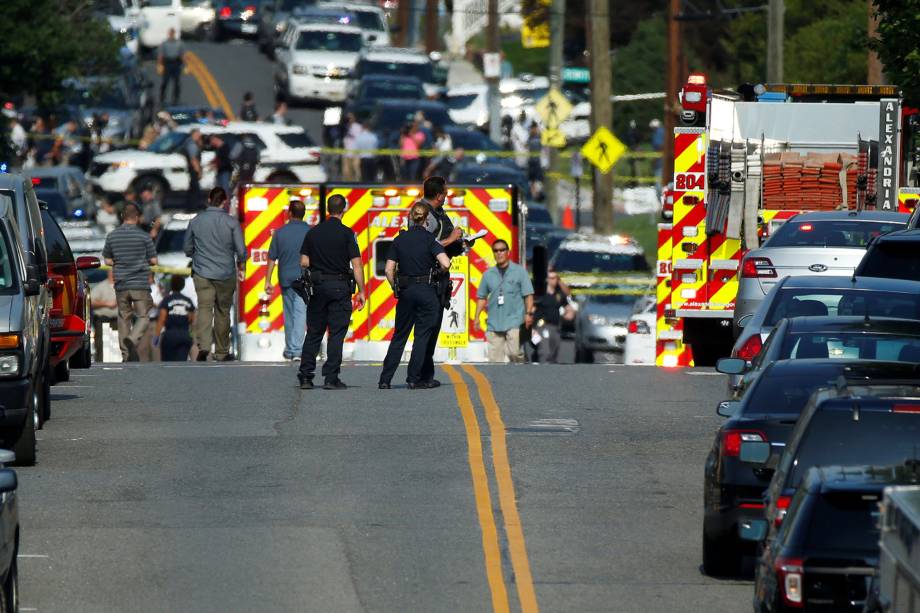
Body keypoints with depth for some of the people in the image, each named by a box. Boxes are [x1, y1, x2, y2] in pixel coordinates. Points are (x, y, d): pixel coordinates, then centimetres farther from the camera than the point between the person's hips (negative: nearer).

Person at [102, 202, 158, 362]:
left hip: (121, 284, 3)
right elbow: (153, 260, -2)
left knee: (124, 318, 12)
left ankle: (126, 355, 11)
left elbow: (108, 260, 10)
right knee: (143, 316, 2)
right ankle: (132, 340, -25)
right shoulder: (143, 236, -6)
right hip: (140, 283, -3)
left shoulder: (112, 236, 4)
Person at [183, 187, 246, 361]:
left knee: (204, 309, -6)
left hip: (202, 273, 1)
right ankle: (222, 352, 19)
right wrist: (240, 266, 13)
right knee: (223, 312, 11)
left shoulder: (196, 221, 1)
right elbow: (241, 251, -7)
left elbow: (188, 249, 10)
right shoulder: (232, 223, -6)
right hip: (226, 275, -1)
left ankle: (203, 345, -29)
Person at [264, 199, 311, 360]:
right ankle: (297, 349, -16)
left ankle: (289, 350, 21)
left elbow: (272, 259, 2)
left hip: (286, 279, 2)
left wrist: (268, 281, 7)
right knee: (300, 313, -5)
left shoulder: (280, 232, -1)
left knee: (289, 315, 13)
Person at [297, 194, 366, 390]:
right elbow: (356, 264, -11)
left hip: (317, 285, 4)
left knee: (314, 333, 10)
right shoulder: (347, 234, -8)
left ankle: (305, 376, 6)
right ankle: (331, 378, -4)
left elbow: (304, 262, 4)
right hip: (340, 286, -4)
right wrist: (361, 291, -7)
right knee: (336, 333, 0)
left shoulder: (313, 233, 4)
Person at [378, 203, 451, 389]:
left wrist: (397, 288, 11)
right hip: (426, 290, -3)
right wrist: (440, 272, 4)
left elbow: (389, 270, 0)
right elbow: (445, 263, -18)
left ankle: (385, 379, 8)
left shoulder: (400, 239, 3)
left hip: (405, 291, 3)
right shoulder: (429, 239, -7)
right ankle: (414, 379, 3)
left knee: (399, 335, 12)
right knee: (422, 335, 5)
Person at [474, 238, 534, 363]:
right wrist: (477, 316, 9)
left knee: (514, 353, -13)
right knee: (494, 357, 1)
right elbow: (482, 297, 17)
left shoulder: (519, 271, 3)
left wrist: (528, 313, -11)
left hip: (514, 321, -4)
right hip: (494, 323, 4)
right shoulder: (488, 274, 12)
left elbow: (528, 294, 0)